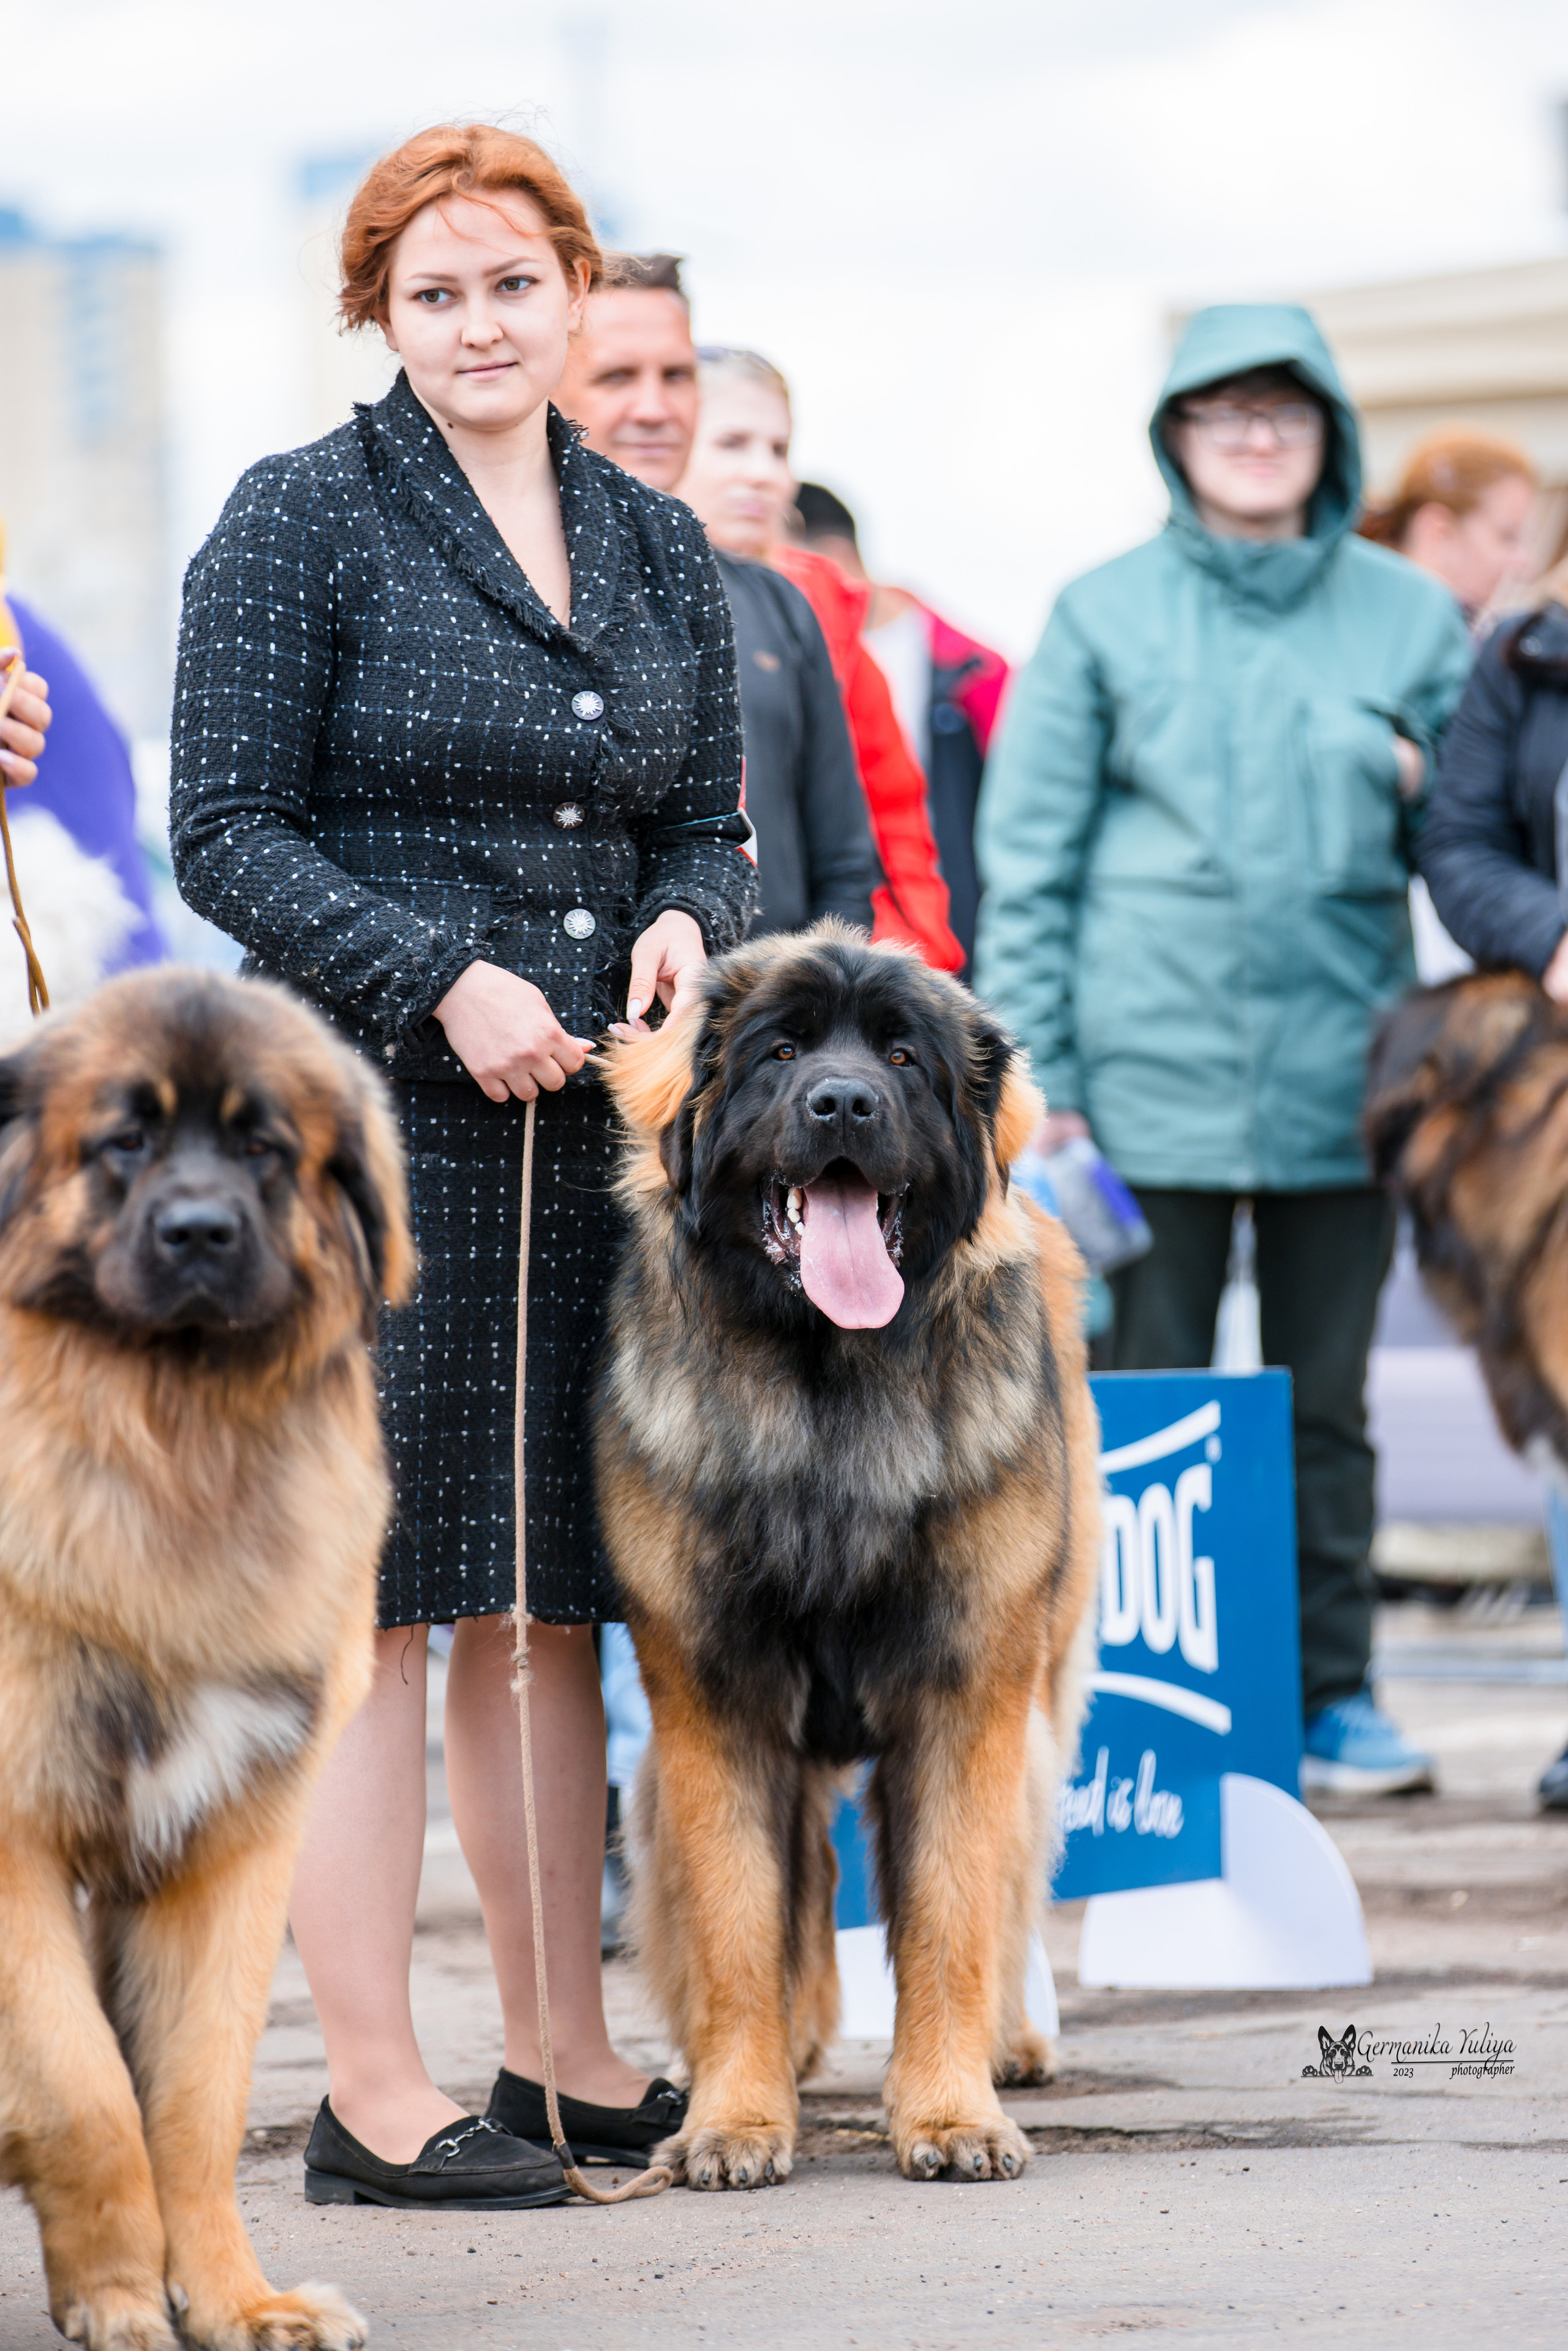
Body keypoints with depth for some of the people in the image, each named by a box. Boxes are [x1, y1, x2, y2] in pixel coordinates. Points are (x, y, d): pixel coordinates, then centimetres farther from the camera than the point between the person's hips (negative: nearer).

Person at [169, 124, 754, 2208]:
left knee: (551, 1600, 10)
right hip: (371, 1125, -6)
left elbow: (710, 821, 19)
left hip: (593, 1135, 6)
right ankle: (373, 2095, -1)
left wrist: (685, 921, -3)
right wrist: (445, 982, -16)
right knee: (371, 1592, -5)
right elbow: (227, 832, -7)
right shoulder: (301, 522, -3)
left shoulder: (658, 548, 14)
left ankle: (566, 2057, 18)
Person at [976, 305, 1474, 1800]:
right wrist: (1034, 1074, -5)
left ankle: (1334, 1694, 16)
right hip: (1152, 1074, -2)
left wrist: (1423, 790, -8)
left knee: (1326, 1406, 8)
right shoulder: (1106, 615, 3)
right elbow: (1027, 859, 1)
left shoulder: (1409, 615, 8)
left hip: (1341, 1074, 2)